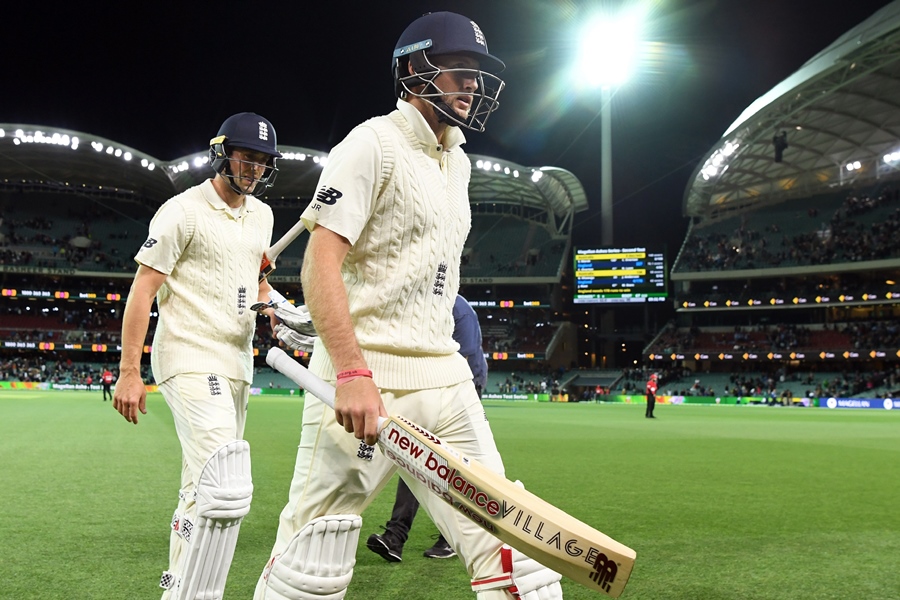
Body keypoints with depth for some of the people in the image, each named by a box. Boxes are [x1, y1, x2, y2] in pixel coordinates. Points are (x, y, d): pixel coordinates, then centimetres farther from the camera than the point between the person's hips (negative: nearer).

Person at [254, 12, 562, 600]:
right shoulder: (375, 143, -6)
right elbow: (321, 263, -16)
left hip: (443, 376, 8)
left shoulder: (458, 161, 19)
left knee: (508, 545, 2)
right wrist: (352, 373, -27)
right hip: (363, 375, -7)